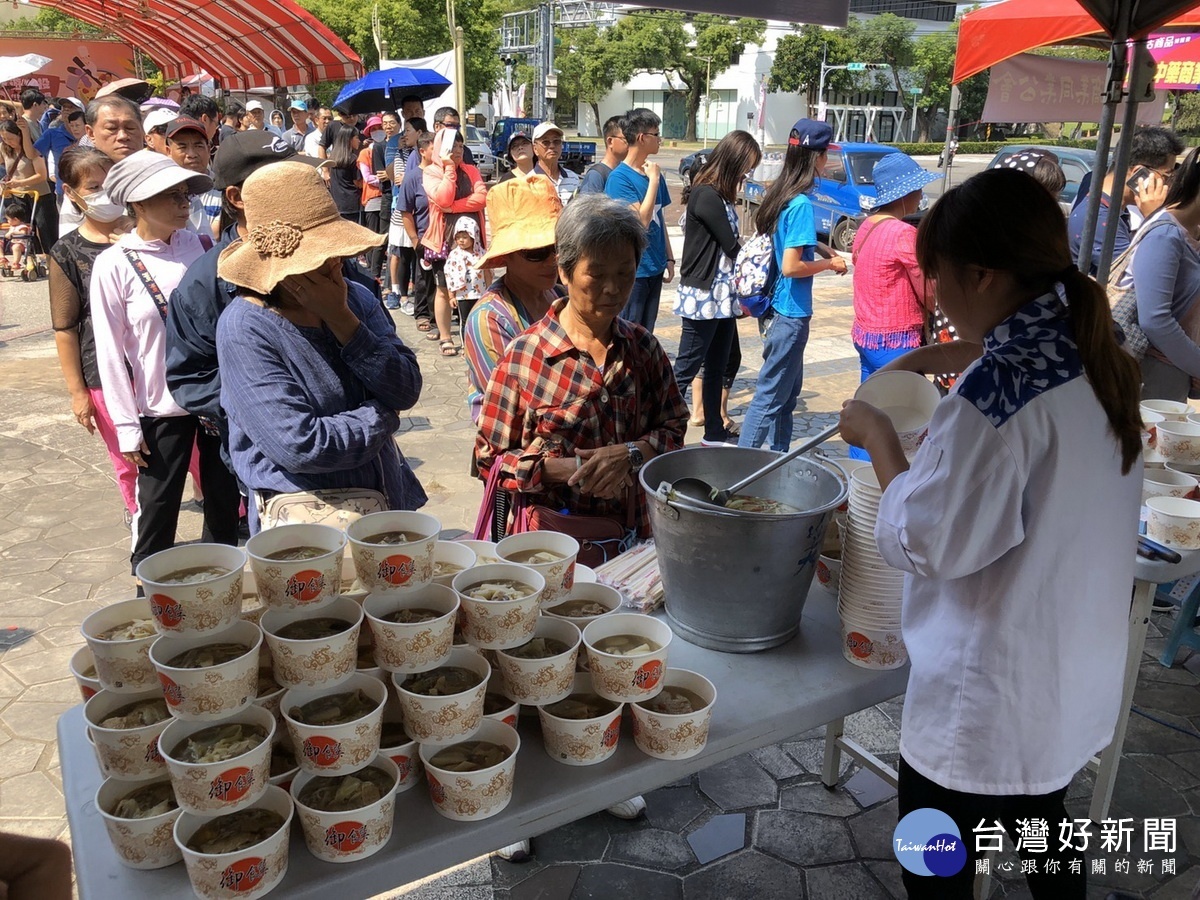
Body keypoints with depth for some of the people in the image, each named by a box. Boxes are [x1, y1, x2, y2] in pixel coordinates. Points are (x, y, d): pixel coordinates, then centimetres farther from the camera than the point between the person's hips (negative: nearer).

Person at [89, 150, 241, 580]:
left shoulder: (197, 245, 2)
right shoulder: (114, 265, -9)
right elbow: (111, 353, -7)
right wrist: (127, 426, -7)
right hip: (161, 407, -4)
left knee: (224, 498, 14)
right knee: (156, 509, 6)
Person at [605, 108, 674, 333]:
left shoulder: (654, 174, 9)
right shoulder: (619, 177, -13)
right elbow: (641, 220, -21)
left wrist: (669, 258, 14)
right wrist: (653, 179, -16)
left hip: (654, 268, 7)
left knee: (646, 334, 14)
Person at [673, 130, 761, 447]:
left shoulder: (720, 195, 14)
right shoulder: (707, 195, -15)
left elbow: (727, 249, 10)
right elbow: (732, 247, -14)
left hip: (723, 298, 10)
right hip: (704, 298, -10)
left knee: (716, 368, 15)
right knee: (686, 369, -4)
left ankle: (715, 433, 25)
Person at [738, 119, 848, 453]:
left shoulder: (777, 195, 7)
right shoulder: (801, 205, -19)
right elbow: (791, 266, -24)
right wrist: (829, 264, -9)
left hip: (779, 309, 10)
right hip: (792, 313, -10)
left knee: (787, 390, 20)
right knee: (771, 396, -2)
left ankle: (780, 458, 30)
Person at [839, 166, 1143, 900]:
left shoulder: (1000, 387, -27)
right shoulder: (1101, 363, 1)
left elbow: (923, 544, -21)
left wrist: (879, 438, -10)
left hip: (988, 698, -8)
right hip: (1074, 679, 9)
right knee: (1043, 835, 29)